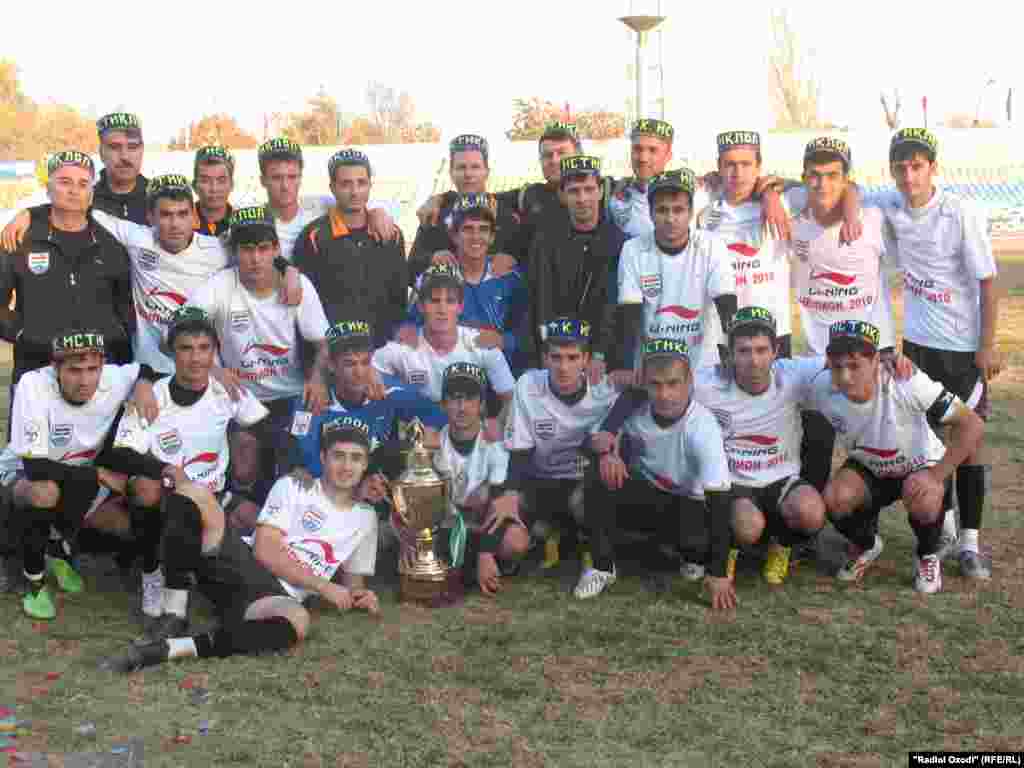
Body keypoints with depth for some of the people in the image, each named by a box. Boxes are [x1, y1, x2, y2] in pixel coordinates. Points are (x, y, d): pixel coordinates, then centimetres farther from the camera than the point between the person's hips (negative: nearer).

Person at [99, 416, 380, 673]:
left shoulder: (366, 518, 21)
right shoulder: (293, 487, 9)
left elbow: (353, 579, 28)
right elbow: (264, 551, -3)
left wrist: (359, 596, 3)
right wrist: (323, 586, -8)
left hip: (279, 595, 1)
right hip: (244, 565, -1)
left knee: (298, 620, -41)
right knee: (196, 493, -26)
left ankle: (171, 649, -42)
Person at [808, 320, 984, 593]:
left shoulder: (908, 383, -34)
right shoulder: (822, 389, -24)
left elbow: (972, 424, -28)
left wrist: (936, 475, -33)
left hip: (921, 466, -3)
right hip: (868, 469, 3)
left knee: (923, 503, -35)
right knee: (835, 498, -28)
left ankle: (927, 556, 2)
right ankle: (865, 545, 9)